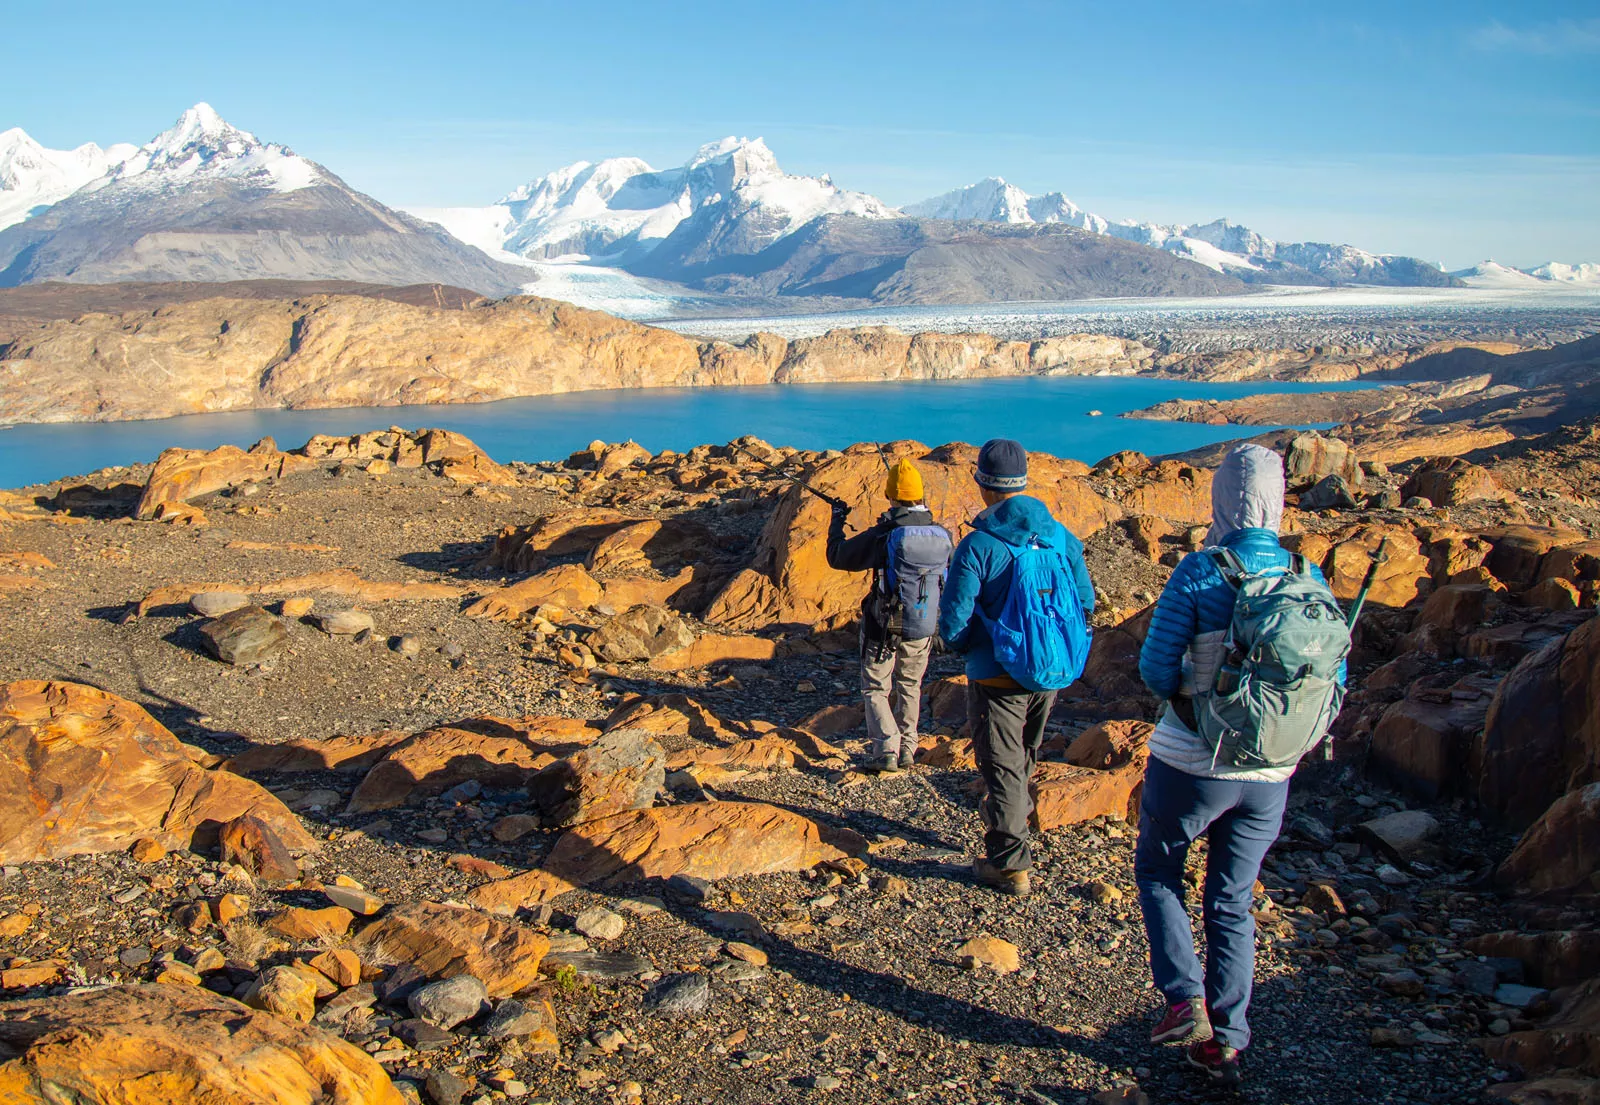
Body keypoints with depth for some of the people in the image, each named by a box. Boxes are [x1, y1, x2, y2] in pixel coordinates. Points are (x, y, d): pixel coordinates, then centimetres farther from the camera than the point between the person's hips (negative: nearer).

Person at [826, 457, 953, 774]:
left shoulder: (884, 536, -20)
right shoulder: (943, 535, -6)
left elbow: (837, 557, -9)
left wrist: (837, 519, 8)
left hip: (884, 629, -4)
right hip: (924, 630, 4)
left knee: (876, 690, 11)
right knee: (909, 688, 23)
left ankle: (887, 752, 0)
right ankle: (907, 751, 27)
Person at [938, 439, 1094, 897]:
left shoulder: (977, 546, -19)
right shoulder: (1061, 536, -3)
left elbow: (953, 624, -19)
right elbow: (1085, 604, 5)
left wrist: (962, 645, 3)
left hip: (997, 677, -5)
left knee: (1002, 768, 8)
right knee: (1024, 757, 26)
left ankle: (1010, 864, 14)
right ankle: (1011, 818, 47)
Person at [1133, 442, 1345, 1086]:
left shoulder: (1199, 573, -17)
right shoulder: (1308, 576, -4)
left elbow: (1156, 668, -14)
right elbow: (1331, 677, 3)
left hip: (1190, 764, -4)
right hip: (1270, 774, 4)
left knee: (1157, 872, 21)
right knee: (1232, 902, 19)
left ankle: (1186, 1002, 9)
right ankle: (1224, 1041, 24)